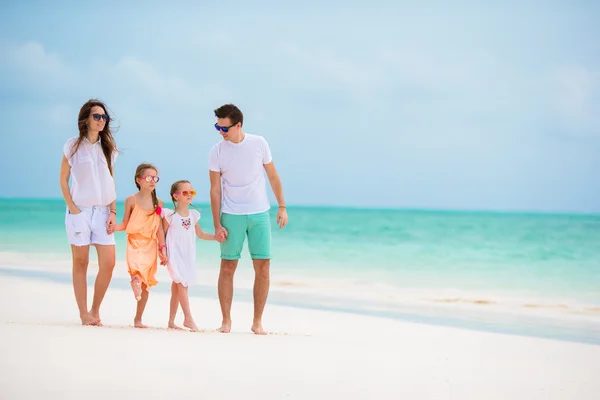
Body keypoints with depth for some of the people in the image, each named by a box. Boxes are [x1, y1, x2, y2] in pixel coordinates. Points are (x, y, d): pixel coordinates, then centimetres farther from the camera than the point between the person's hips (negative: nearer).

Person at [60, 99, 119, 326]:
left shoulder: (108, 148, 9)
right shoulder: (73, 146, -1)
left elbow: (110, 183, 11)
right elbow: (63, 180, -1)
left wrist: (113, 212, 3)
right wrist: (73, 209, -9)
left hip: (102, 211, 3)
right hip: (79, 211, -3)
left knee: (108, 263, -6)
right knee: (80, 263, 1)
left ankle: (95, 310, 9)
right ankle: (84, 314, 7)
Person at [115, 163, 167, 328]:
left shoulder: (158, 203, 6)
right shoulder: (131, 200, -1)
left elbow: (160, 229, 8)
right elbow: (125, 224, 3)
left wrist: (162, 249, 3)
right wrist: (114, 226, -18)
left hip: (151, 246, 2)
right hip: (135, 243, -2)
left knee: (146, 283, 5)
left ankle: (138, 319, 12)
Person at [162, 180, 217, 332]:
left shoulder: (194, 215, 9)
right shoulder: (170, 215, -6)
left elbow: (200, 234, 19)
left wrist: (216, 237, 8)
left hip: (188, 255, 5)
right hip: (174, 254, -5)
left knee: (177, 286, 9)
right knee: (181, 283, -14)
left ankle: (171, 321, 14)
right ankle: (188, 318, -11)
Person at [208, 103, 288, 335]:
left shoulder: (259, 143, -2)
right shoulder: (217, 151, -3)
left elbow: (273, 176, 8)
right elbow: (215, 189, -1)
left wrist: (282, 207, 5)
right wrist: (217, 225, -4)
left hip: (259, 214, 1)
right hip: (231, 216, -1)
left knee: (263, 267, -2)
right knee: (228, 267, -1)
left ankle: (257, 322, 7)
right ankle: (226, 320, 9)